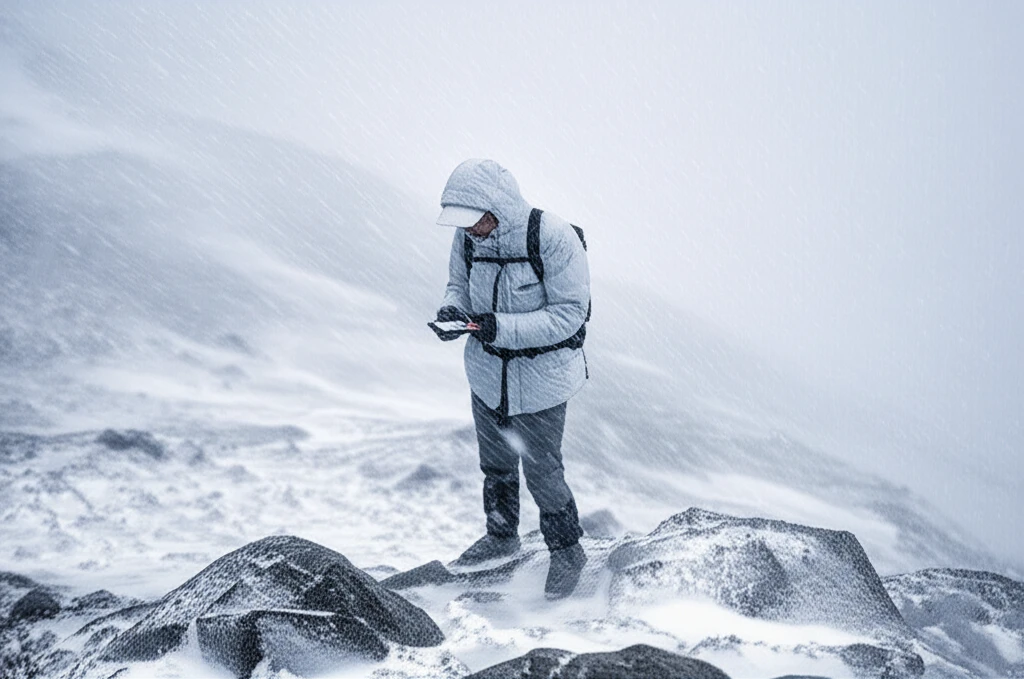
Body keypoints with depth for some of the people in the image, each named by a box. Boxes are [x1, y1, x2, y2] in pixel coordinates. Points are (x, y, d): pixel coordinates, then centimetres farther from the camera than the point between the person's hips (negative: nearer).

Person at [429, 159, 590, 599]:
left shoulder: (553, 239, -26)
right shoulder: (468, 236, -9)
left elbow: (570, 312, -24)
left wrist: (504, 328, -33)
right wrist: (453, 309, -18)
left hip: (540, 379, -5)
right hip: (486, 372, 5)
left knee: (542, 472, 7)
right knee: (495, 464, 23)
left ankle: (567, 551, 34)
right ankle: (501, 536, 49)